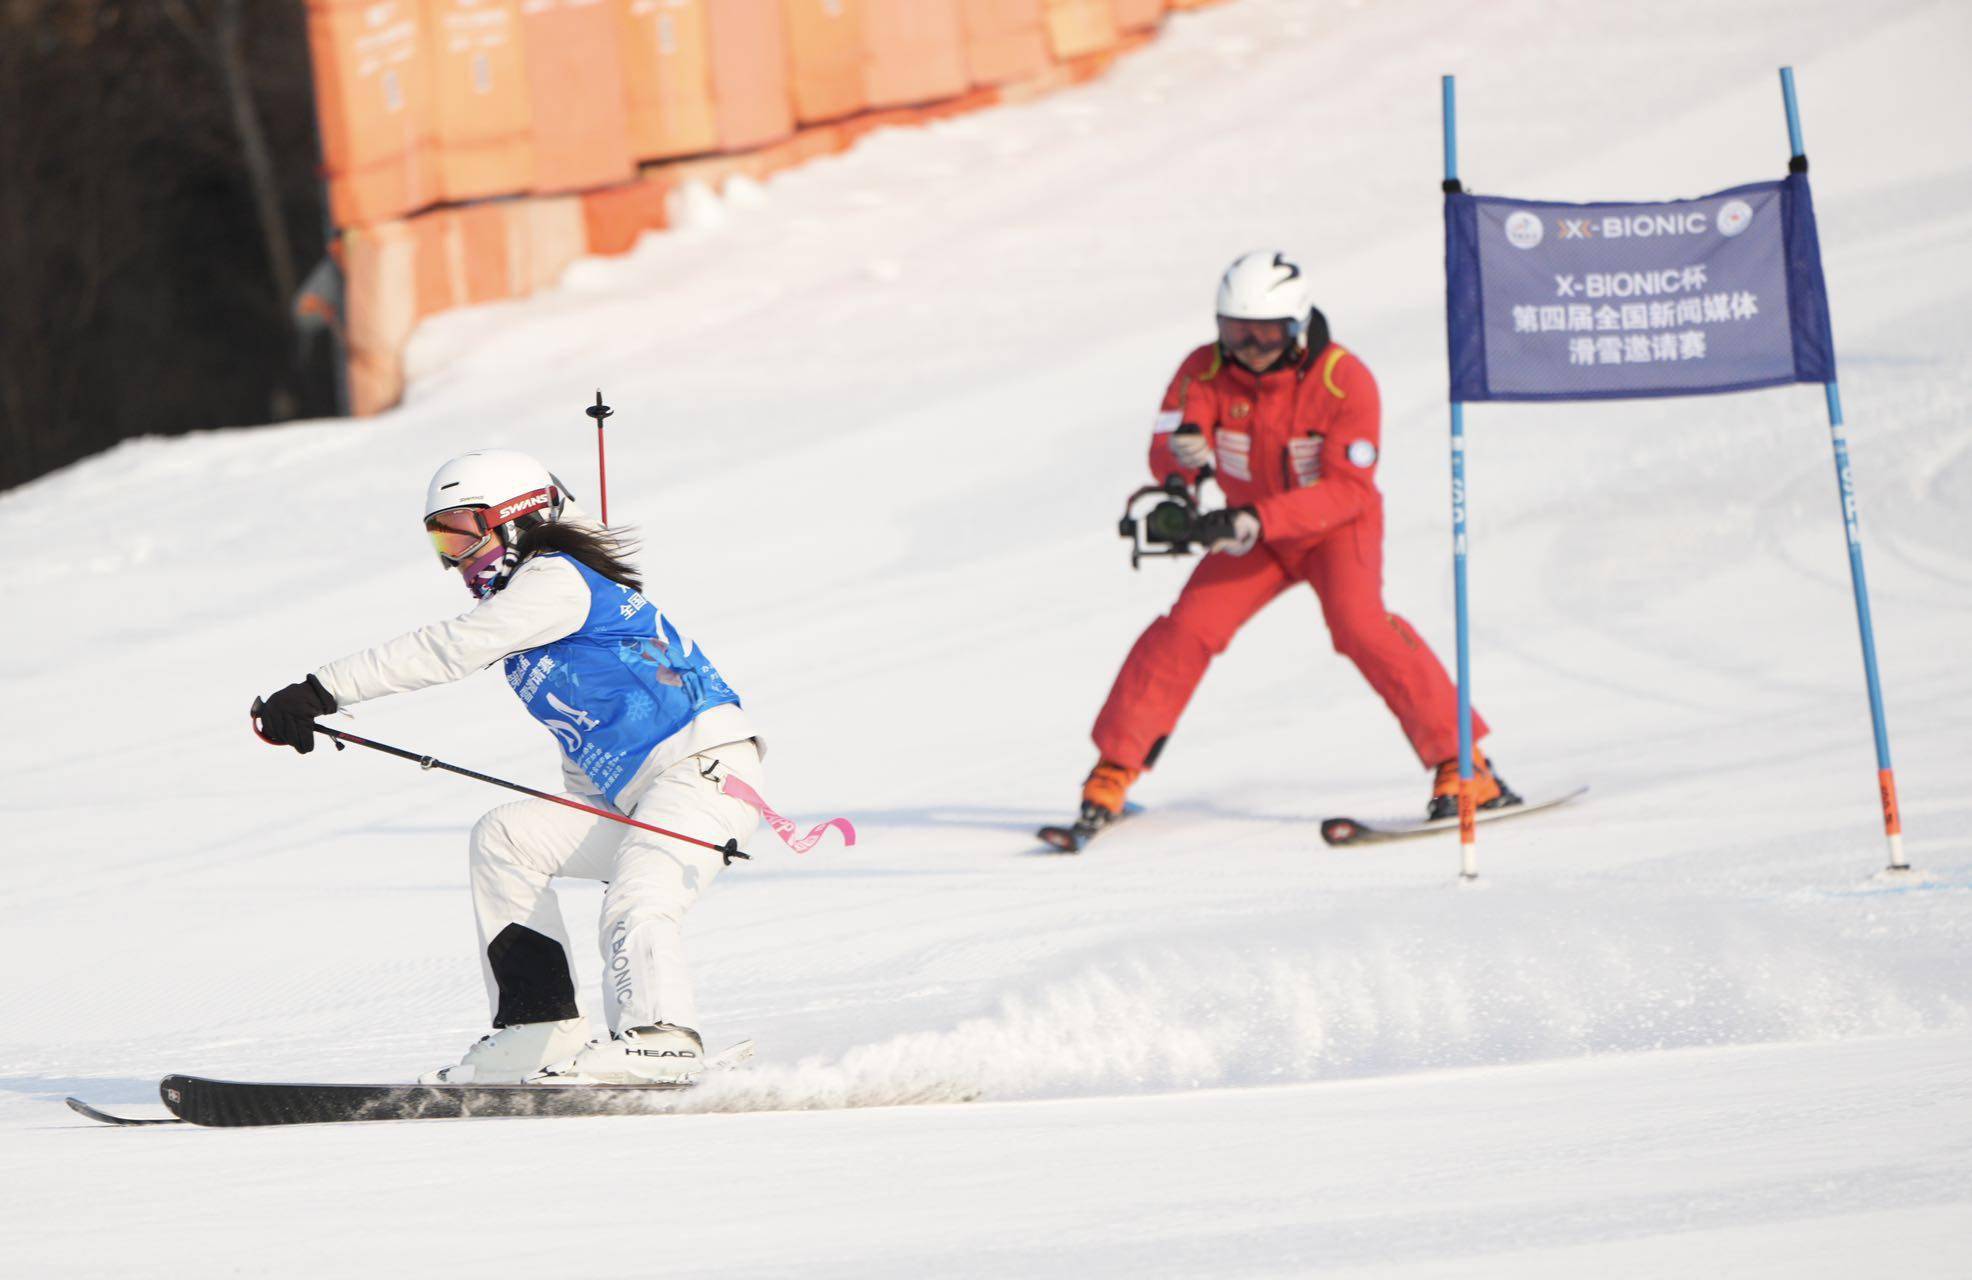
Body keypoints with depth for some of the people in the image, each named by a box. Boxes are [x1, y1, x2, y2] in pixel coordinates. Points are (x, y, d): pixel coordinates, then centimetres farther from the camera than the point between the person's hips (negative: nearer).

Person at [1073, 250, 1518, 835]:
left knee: (1358, 623, -27)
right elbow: (1163, 455, -22)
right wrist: (1184, 452, -48)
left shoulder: (1344, 380, -25)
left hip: (1337, 526, -3)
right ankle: (1114, 770, -2)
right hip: (1254, 533, 3)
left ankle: (1463, 764, -22)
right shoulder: (1205, 371, -16)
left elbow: (1348, 490, -29)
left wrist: (1259, 519, -40)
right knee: (1189, 627, -14)